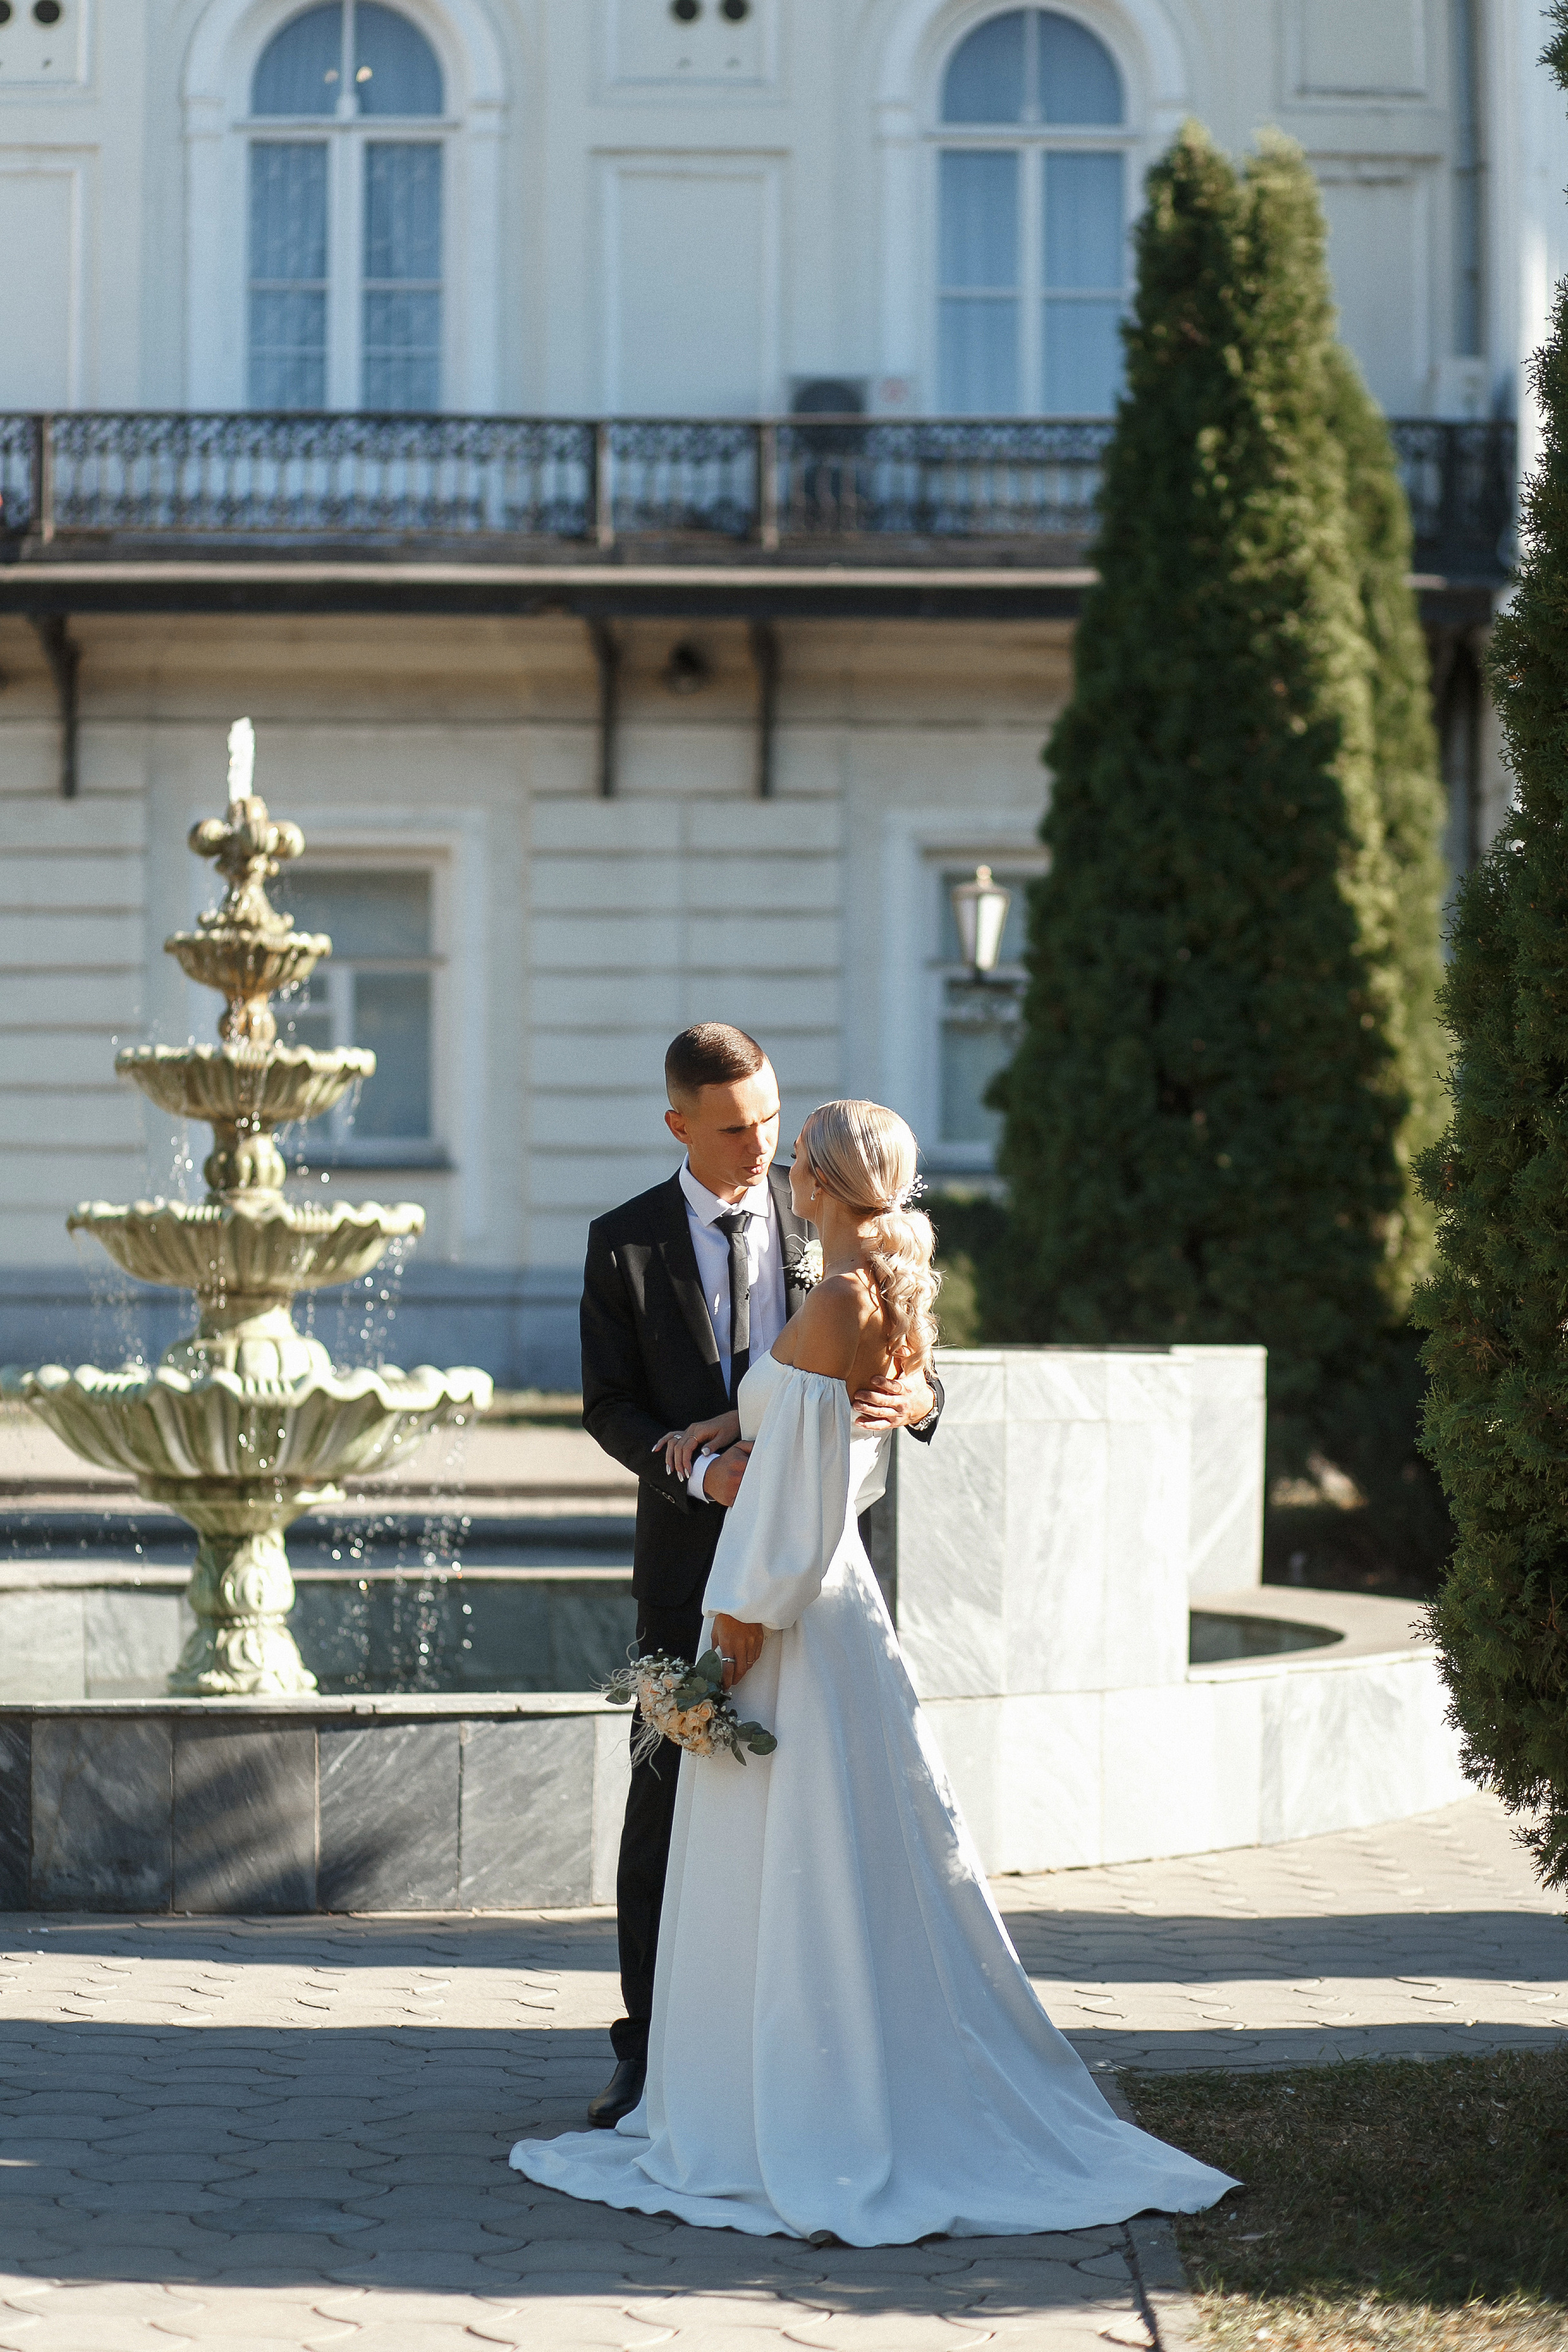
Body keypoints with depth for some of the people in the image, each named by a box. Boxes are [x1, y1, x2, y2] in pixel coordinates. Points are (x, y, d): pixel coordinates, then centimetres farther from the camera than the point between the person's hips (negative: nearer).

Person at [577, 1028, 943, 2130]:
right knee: (666, 1801, 2)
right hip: (692, 1555, -1)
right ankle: (650, 2050, 10)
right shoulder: (626, 1244, 0)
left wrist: (919, 1398, -23)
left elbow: (899, 1356, 1)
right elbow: (610, 1406, -1)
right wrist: (700, 1470, -18)